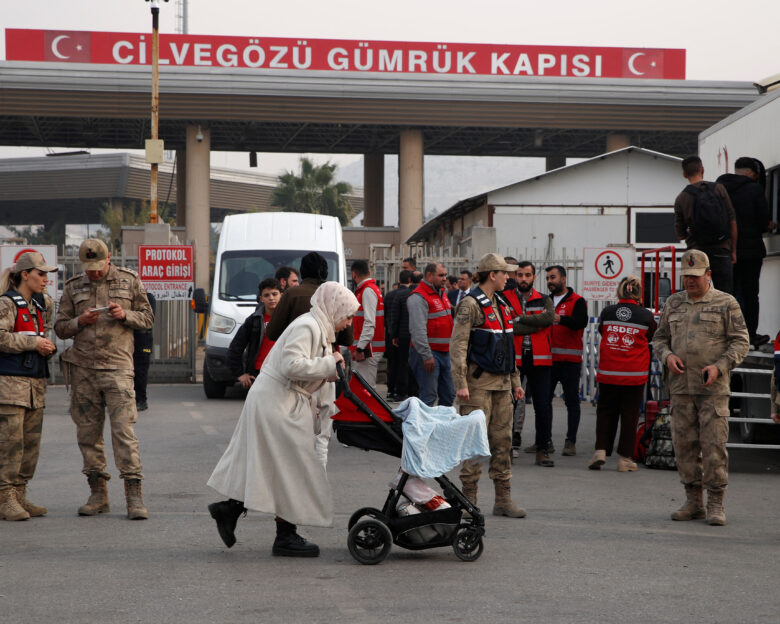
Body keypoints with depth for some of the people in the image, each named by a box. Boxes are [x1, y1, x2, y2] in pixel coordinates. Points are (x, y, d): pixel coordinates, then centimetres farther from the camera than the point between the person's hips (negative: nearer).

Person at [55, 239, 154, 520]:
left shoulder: (129, 281, 7)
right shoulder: (73, 287, 11)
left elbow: (147, 318, 9)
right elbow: (60, 327, 11)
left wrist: (125, 315, -11)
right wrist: (80, 322, -9)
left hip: (117, 366, -3)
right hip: (82, 368, 3)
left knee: (124, 430, -11)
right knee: (88, 433, 4)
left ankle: (134, 496, -10)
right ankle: (98, 494, 14)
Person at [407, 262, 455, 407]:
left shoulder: (441, 294, 16)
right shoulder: (419, 297, -15)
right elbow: (418, 330, -21)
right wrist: (426, 356, -24)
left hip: (444, 352, 9)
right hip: (428, 353, -9)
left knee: (448, 395, 11)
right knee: (429, 396, -9)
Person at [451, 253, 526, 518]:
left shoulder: (501, 304, 16)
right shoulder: (471, 304, -10)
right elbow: (458, 345, -14)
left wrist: (515, 381, 20)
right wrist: (460, 384, -20)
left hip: (501, 383, 8)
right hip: (479, 383, -8)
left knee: (503, 440, 8)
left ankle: (503, 499, 12)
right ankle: (469, 500, -1)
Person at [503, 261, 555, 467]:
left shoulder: (544, 300, 11)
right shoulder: (505, 299, 4)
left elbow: (548, 318, -12)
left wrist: (520, 319, -11)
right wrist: (536, 325, -10)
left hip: (539, 359, 1)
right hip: (512, 358, -1)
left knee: (543, 405, -1)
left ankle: (542, 449, 6)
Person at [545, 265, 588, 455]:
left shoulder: (577, 301, 0)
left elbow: (581, 321, -18)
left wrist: (560, 319, -33)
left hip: (569, 360, -5)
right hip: (548, 359, 5)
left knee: (571, 400, -1)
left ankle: (570, 442, 3)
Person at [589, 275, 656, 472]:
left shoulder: (607, 312, -3)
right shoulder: (646, 315, -7)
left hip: (608, 373, 1)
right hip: (635, 375, -1)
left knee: (605, 412, 15)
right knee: (629, 415, 7)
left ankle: (600, 450, 3)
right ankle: (624, 458, 9)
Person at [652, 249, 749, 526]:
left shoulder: (726, 303, 1)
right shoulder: (673, 303, 13)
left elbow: (740, 342, 0)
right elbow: (660, 337, 19)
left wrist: (719, 366, -14)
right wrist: (667, 356, -3)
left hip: (713, 388, -4)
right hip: (680, 386, 4)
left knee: (714, 445, -7)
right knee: (684, 444, 5)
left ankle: (716, 504, -1)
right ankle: (693, 501, 14)